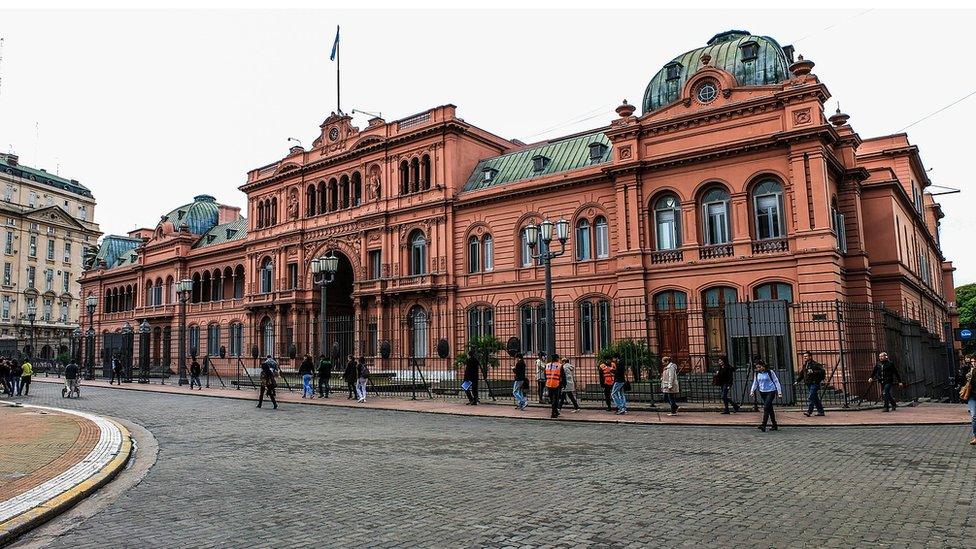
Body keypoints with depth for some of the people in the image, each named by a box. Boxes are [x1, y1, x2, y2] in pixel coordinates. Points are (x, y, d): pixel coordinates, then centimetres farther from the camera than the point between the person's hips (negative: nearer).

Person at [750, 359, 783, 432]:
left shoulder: (770, 372, -7)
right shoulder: (757, 374, 7)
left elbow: (776, 382, -3)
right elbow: (755, 383, 12)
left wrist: (779, 392, -6)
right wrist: (752, 391, -3)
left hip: (771, 391, -5)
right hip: (762, 392, 6)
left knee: (766, 407, -17)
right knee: (770, 408, 11)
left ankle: (763, 425, -21)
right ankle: (775, 425, 20)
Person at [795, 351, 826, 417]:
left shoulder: (815, 364, -10)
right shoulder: (805, 365, 16)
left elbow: (822, 371, -19)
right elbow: (801, 374, 23)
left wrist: (813, 372, -26)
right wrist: (797, 381, 14)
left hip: (814, 384, -8)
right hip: (808, 384, 8)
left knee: (810, 397, -14)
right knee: (815, 398, 12)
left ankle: (809, 411, -15)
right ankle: (821, 411, 19)